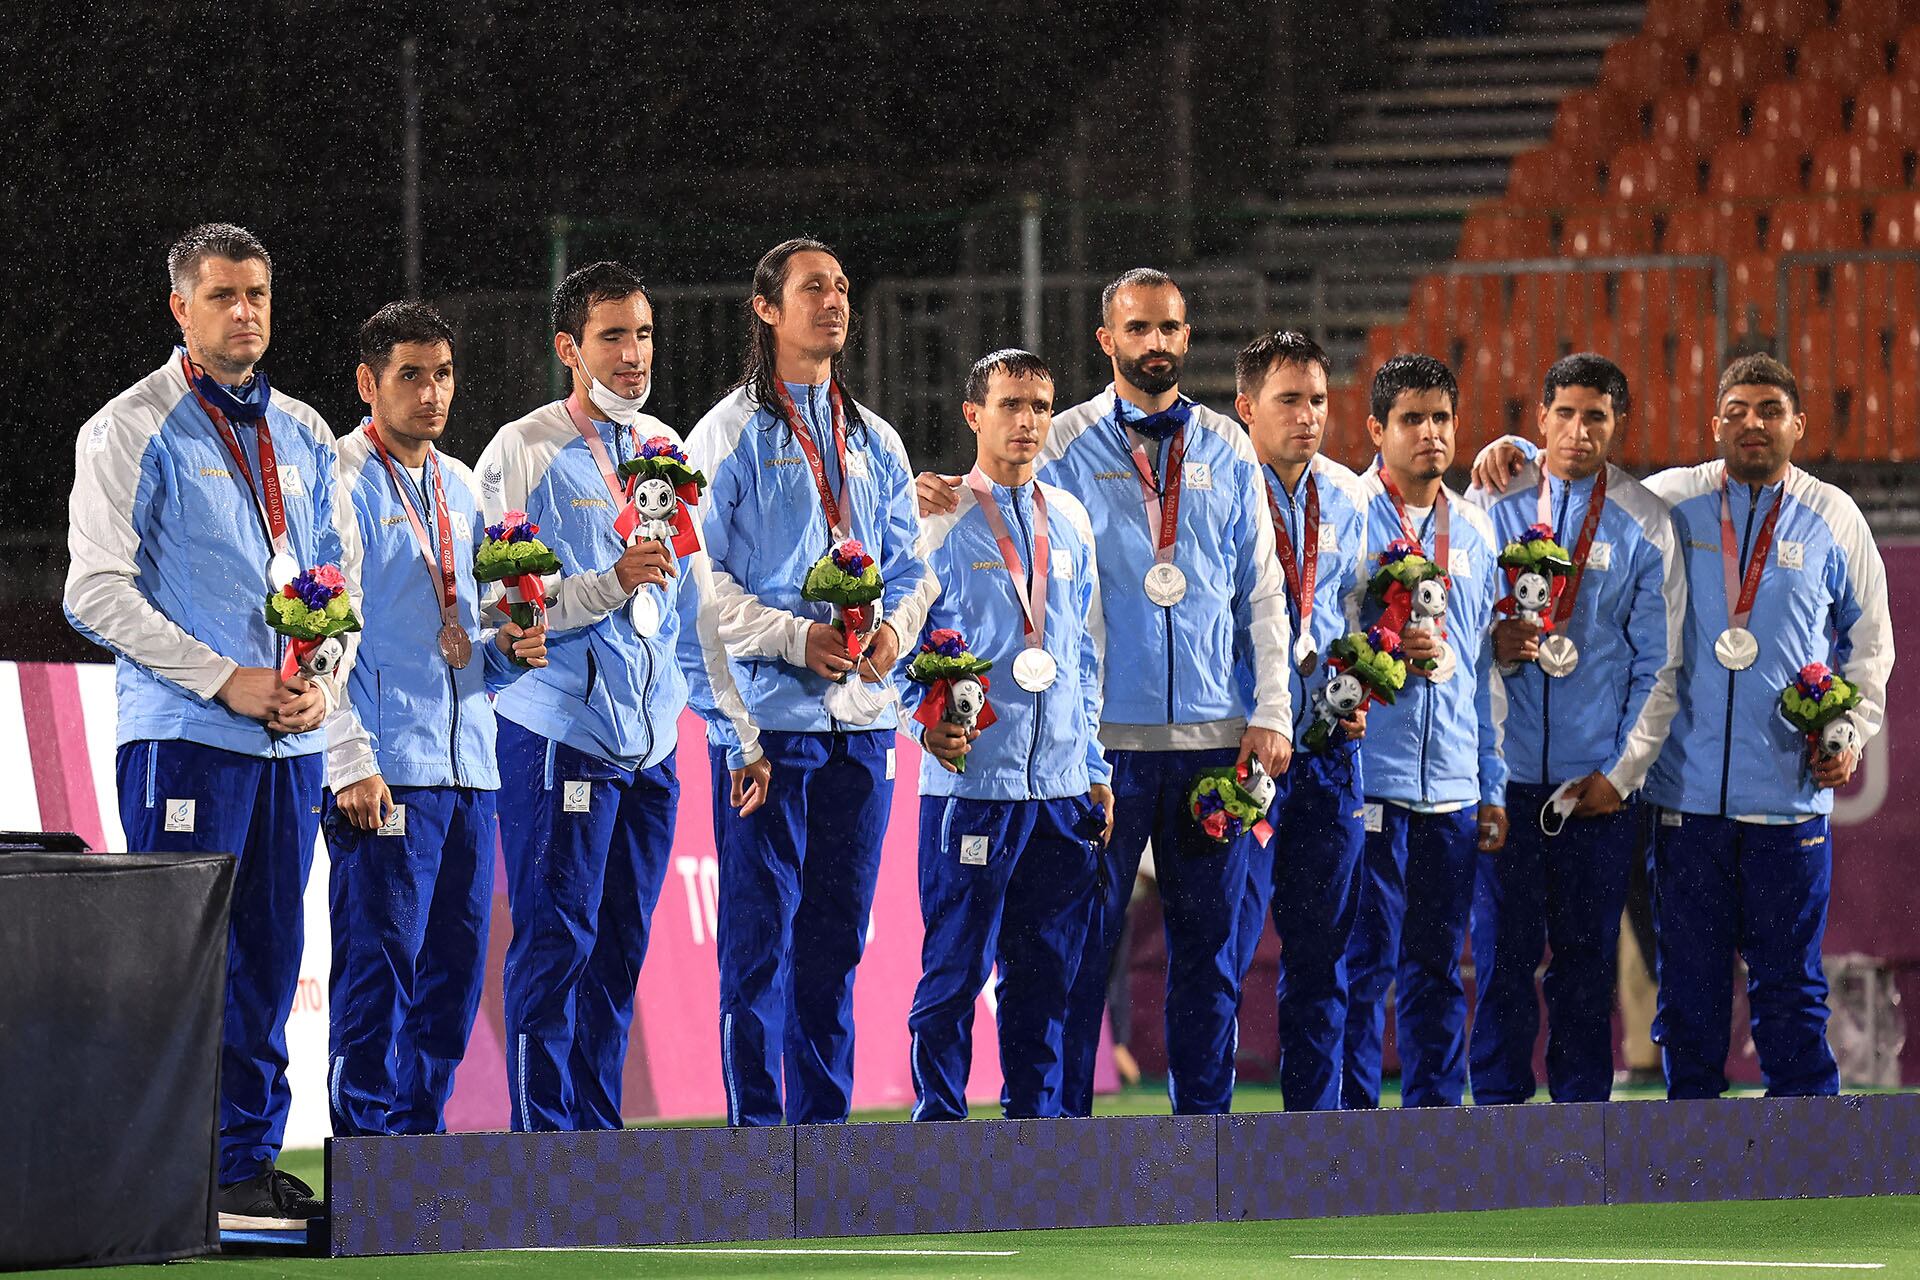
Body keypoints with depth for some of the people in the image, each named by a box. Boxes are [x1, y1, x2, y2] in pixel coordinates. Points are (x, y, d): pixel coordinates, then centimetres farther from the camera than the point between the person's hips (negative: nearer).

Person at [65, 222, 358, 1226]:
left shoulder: (303, 435, 15)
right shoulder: (132, 430, -3)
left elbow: (343, 574, 19)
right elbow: (97, 591, -10)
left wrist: (322, 686, -1)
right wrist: (225, 680, -15)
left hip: (292, 739, 6)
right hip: (186, 731, -6)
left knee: (268, 957, 7)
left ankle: (251, 1159, 13)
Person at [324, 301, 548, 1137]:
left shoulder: (462, 489, 19)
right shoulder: (344, 482, -4)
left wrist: (506, 651, 3)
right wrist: (351, 762, -16)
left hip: (466, 763, 7)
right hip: (385, 770, -7)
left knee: (454, 971, 7)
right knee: (379, 965, -8)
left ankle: (422, 1136, 13)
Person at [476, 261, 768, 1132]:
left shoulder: (665, 452, 13)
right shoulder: (522, 455, -5)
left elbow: (698, 607, 17)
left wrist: (739, 735, 14)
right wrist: (612, 583, -23)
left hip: (652, 746, 6)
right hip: (561, 739, -6)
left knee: (620, 952, 8)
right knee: (556, 946, -6)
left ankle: (599, 1142, 13)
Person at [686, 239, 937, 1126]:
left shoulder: (874, 441, 17)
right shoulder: (732, 433, -1)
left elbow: (909, 564, 17)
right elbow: (700, 576, -7)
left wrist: (895, 627, -5)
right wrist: (796, 638, -18)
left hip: (862, 713, 5)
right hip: (767, 711, -5)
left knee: (837, 931, 8)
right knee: (760, 929, -4)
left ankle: (823, 1128, 13)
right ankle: (758, 1136, -2)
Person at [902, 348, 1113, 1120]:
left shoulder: (1069, 521, 16)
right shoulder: (943, 520, -1)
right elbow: (915, 645, -2)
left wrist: (1096, 768, 16)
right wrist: (932, 728, -19)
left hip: (1062, 787, 5)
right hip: (971, 777, -5)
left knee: (1046, 972, 7)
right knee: (954, 968, -4)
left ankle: (1035, 1123, 13)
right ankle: (940, 1129, 1)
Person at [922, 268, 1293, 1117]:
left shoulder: (1227, 450, 11)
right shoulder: (1067, 445, 3)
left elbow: (1262, 590, 12)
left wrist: (1271, 711, 4)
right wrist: (959, 511, -23)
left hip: (1213, 733, 3)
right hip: (1103, 735, -3)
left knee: (1209, 936, 6)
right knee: (1083, 936, -2)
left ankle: (1203, 1119, 12)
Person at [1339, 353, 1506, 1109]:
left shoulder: (1474, 530, 16)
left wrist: (1494, 786, 16)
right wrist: (1387, 651, -19)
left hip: (1453, 787, 5)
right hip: (1369, 779, -5)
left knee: (1437, 967, 9)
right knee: (1363, 961, -5)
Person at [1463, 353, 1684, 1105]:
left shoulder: (1646, 523, 4)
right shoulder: (1491, 503, 5)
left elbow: (1659, 663, 4)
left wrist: (1621, 773, -2)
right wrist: (1492, 644, -14)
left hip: (1600, 781, 0)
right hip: (1505, 770, 0)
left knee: (1588, 952, 4)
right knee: (1503, 946, -1)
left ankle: (1583, 1112, 12)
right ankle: (1498, 1107, 7)